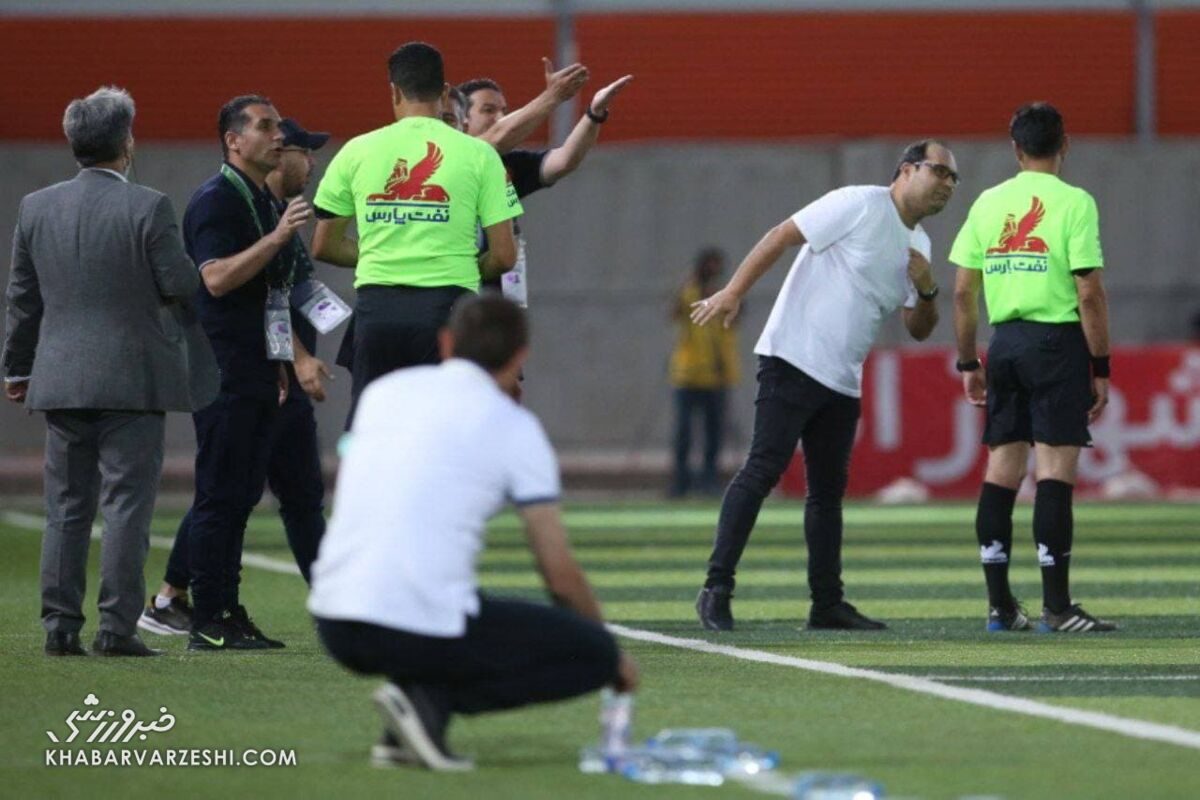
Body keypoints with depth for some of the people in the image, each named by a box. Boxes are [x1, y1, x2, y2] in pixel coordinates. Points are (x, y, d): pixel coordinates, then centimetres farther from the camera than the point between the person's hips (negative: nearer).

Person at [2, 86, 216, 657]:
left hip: (59, 378, 4)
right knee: (126, 507, -1)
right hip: (131, 377, -4)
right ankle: (117, 627, -5)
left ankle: (60, 626, 6)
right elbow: (181, 283, -9)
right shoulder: (147, 208, -11)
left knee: (65, 509, 9)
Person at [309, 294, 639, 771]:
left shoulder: (383, 392, 15)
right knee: (593, 652, 9)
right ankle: (430, 700, -8)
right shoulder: (513, 426, 1)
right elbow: (560, 573, 4)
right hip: (423, 630, -6)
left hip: (334, 624, 6)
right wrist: (613, 660, 18)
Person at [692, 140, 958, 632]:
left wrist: (926, 290, -1)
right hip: (794, 363, -8)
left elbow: (919, 330, 21)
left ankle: (827, 604, 14)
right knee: (763, 469, -14)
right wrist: (733, 293, -19)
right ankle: (717, 589, -15)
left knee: (829, 490, 10)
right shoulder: (860, 205, -8)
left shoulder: (918, 245, 16)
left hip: (842, 383, 8)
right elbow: (783, 236, -11)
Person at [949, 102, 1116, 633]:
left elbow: (963, 292, 8)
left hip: (1005, 343, 5)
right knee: (1055, 471, -5)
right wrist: (1101, 369, -5)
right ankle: (1055, 607, -7)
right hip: (1058, 341, -5)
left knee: (1001, 470, 8)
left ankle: (1000, 605, 11)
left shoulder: (987, 204, 8)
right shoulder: (1074, 202, -6)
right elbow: (1090, 295, -11)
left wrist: (969, 362, 17)